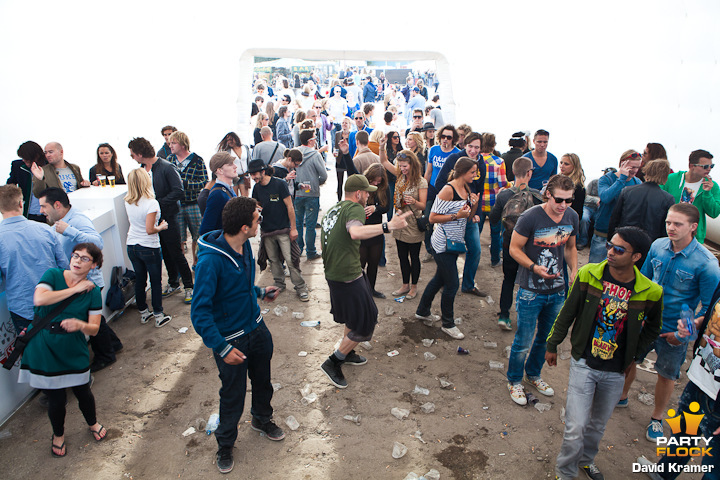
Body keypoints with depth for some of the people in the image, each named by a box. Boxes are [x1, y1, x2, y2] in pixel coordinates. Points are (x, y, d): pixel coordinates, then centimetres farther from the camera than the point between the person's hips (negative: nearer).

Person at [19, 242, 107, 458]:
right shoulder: (53, 275, -5)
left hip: (74, 350, 1)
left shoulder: (93, 291, -2)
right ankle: (58, 434, 37)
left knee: (83, 392, 11)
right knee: (56, 398, 7)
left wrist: (79, 324, -27)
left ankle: (92, 423, 42)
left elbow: (94, 328, -5)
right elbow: (39, 299, -24)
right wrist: (75, 289, -20)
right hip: (44, 349, -1)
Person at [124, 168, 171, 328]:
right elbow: (150, 230, -22)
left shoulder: (128, 202, -1)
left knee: (140, 280, 17)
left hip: (132, 247, 6)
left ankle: (143, 313, 29)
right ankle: (158, 316, 14)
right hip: (149, 248, -6)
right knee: (156, 282, 7)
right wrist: (162, 226, -4)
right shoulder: (151, 203, -21)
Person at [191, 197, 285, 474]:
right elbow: (200, 312, -27)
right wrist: (222, 348, -28)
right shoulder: (210, 260, -30)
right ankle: (225, 445, 40)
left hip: (257, 328, 7)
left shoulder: (245, 246, -6)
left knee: (263, 380, 25)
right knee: (233, 396, 12)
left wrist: (260, 292, 14)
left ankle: (262, 419, 54)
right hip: (231, 339, -7)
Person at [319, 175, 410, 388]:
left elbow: (327, 240, 21)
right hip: (348, 276, -10)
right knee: (365, 324, 3)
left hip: (333, 273, 10)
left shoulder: (333, 209, 13)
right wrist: (387, 226, -42)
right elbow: (355, 232, -38)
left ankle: (347, 354, 43)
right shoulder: (355, 208, -15)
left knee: (354, 317, 27)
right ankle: (333, 363, 9)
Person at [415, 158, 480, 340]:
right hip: (443, 243, -9)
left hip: (455, 242, 9)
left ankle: (422, 312, 35)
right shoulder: (448, 190, -19)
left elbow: (468, 217, 13)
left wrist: (474, 205, -5)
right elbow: (432, 218, -20)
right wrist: (456, 216, -25)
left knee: (440, 278, 19)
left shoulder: (466, 189, 7)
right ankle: (447, 324, 15)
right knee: (452, 284, -3)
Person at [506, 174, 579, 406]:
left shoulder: (572, 217, -1)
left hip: (557, 290, 6)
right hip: (531, 291, -5)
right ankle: (514, 381, 27)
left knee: (547, 337, 20)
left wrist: (574, 270, -1)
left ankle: (533, 374, 43)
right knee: (524, 341, 3)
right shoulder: (530, 217, -18)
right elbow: (514, 248, -11)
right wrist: (534, 267, -26)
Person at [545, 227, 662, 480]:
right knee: (575, 427, -4)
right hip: (584, 364, -2)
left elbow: (653, 329, 10)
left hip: (616, 372, 2)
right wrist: (552, 345, 8)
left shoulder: (650, 292, -11)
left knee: (598, 424, 20)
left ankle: (586, 459, 49)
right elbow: (567, 313, 0)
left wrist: (633, 356, 10)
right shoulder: (588, 275, -12)